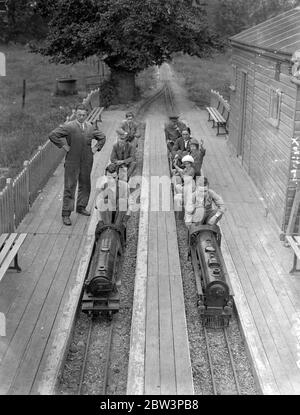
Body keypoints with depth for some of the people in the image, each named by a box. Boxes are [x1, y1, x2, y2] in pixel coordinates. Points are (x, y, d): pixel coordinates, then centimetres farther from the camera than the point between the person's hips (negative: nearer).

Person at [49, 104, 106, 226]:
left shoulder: (90, 127, 8)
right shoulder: (68, 126, -9)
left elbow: (102, 137, 23)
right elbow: (52, 135, -14)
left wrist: (97, 148, 10)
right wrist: (63, 146, -13)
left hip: (87, 162, 5)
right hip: (72, 162, -5)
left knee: (85, 185, 15)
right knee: (70, 187, -4)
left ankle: (81, 207, 33)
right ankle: (66, 214, 0)